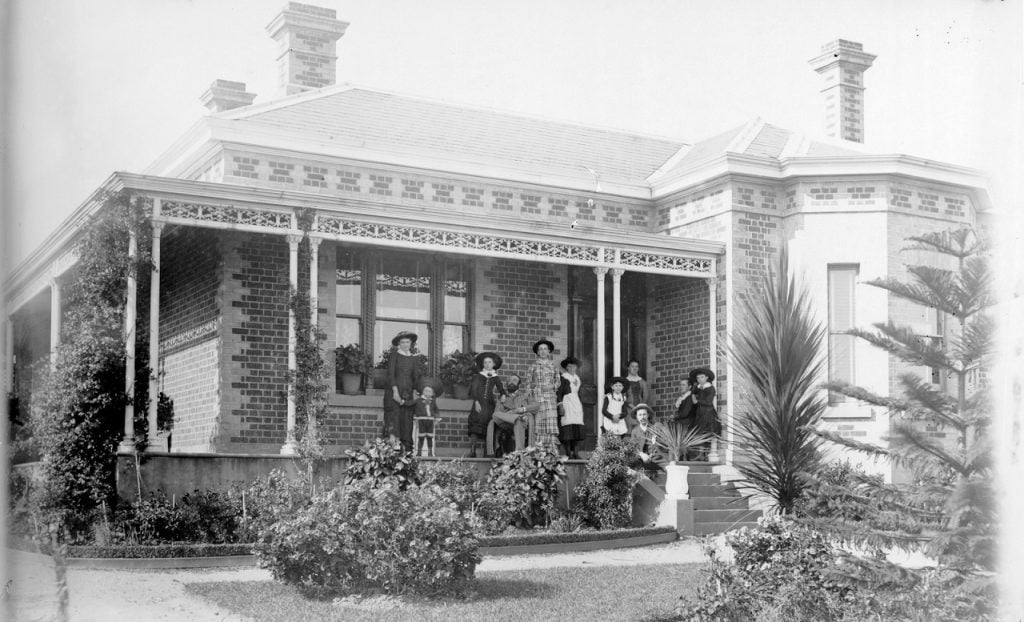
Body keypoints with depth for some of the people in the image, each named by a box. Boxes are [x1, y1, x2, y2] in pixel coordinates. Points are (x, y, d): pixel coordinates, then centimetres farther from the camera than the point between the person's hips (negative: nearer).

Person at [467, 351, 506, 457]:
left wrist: (503, 395, -17)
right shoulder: (478, 377, 9)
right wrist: (476, 402, -10)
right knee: (475, 428, -13)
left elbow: (501, 390, 6)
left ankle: (487, 453, 0)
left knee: (487, 429, -2)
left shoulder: (496, 379, 12)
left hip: (490, 405, 2)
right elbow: (473, 390, 3)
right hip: (479, 404, -2)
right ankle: (472, 451, -18)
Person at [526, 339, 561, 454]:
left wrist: (552, 386, -4)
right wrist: (529, 393, -1)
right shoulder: (534, 365, 8)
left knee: (551, 421, -7)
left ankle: (552, 450, -8)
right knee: (538, 422, -7)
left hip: (550, 396, 1)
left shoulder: (553, 364, 13)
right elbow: (528, 381, 8)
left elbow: (558, 380, 15)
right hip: (537, 396, -1)